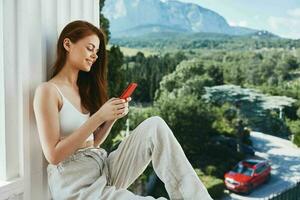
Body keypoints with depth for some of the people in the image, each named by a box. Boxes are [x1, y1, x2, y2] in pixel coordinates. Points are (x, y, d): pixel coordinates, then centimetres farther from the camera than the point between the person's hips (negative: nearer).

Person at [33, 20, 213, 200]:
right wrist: (99, 116, -18)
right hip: (76, 185, -6)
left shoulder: (84, 88, 16)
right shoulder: (48, 90, -7)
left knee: (155, 125, -15)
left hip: (106, 169, 7)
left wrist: (113, 117, -3)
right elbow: (53, 155, -15)